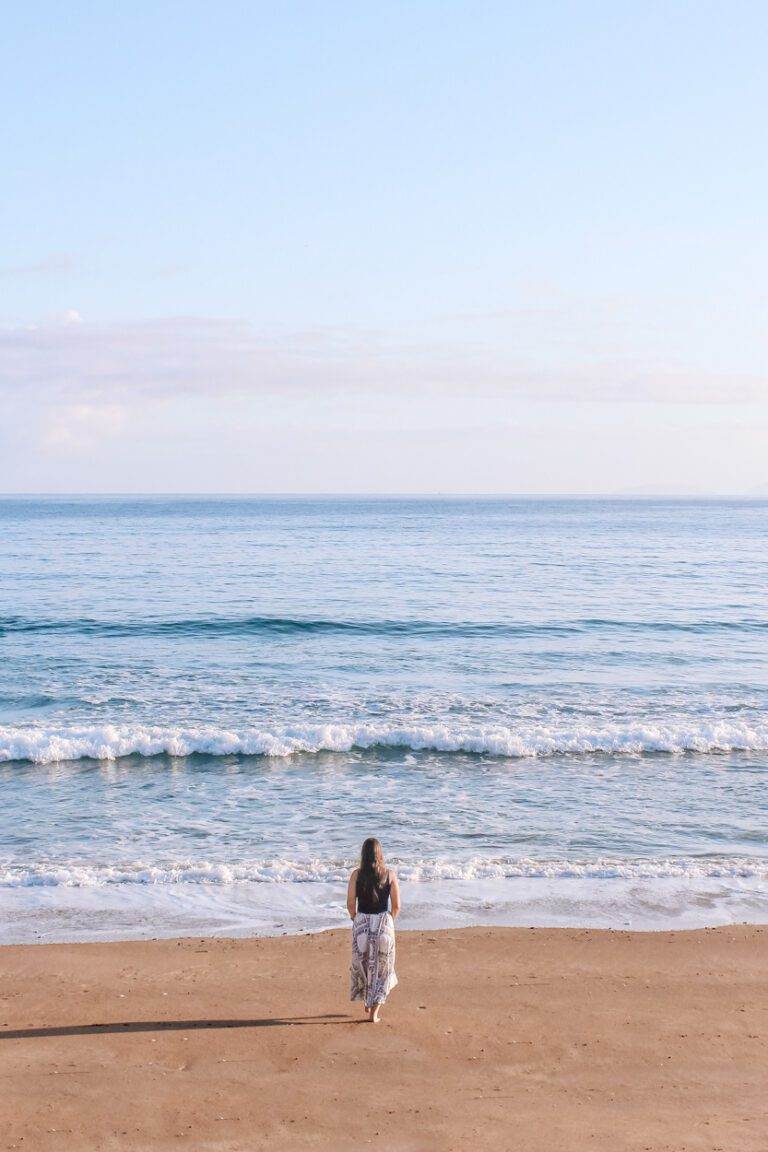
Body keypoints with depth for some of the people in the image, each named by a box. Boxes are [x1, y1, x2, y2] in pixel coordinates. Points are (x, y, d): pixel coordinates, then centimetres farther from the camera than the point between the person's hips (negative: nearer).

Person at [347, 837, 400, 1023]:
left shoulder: (357, 874, -6)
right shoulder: (390, 875, -6)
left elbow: (350, 905, -4)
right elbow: (396, 906, -3)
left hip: (361, 923, 0)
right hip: (384, 922, 0)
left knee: (362, 965, 21)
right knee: (381, 967, 12)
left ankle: (367, 1004, 32)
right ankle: (374, 1012, 12)